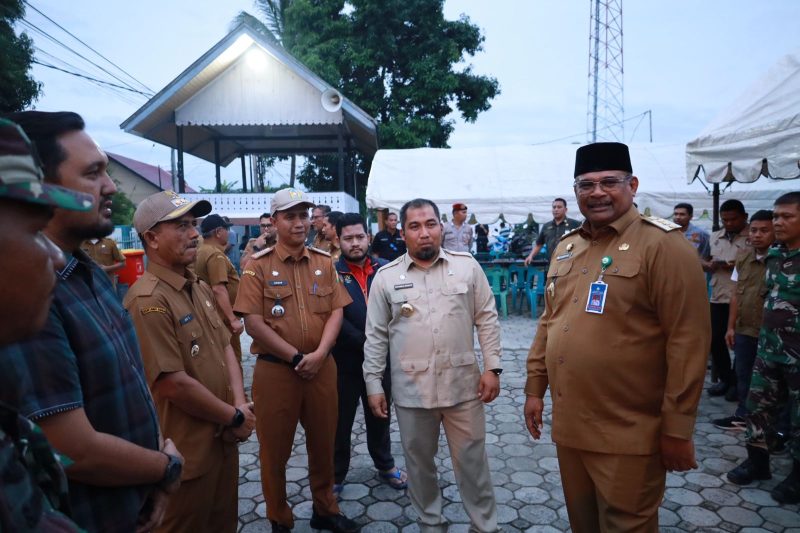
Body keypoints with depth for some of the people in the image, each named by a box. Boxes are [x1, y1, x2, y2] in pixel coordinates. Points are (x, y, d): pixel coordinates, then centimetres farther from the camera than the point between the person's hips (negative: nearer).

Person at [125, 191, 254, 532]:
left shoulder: (200, 288, 7)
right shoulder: (148, 300, -23)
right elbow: (174, 385, -26)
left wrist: (240, 404, -3)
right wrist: (235, 416, -14)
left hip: (223, 436, 8)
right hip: (186, 449, -8)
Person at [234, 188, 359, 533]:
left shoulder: (324, 263, 5)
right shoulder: (258, 266, -6)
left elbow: (336, 312, 2)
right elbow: (253, 323, -12)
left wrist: (319, 354, -13)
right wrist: (296, 356, -14)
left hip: (322, 368, 3)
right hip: (275, 369, -3)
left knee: (323, 442, 16)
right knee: (275, 448, 10)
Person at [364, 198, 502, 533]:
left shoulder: (467, 266, 0)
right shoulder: (386, 277, -1)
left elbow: (486, 319, 3)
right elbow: (376, 336, 2)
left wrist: (492, 367, -3)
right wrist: (374, 385, 1)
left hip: (463, 384, 0)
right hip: (411, 388, 1)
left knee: (472, 462, 12)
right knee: (419, 462, 16)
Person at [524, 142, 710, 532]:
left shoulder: (663, 245, -12)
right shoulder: (565, 248, 8)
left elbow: (688, 341, -15)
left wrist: (677, 428, -14)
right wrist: (535, 388, 13)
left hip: (628, 437, -6)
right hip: (568, 427, 6)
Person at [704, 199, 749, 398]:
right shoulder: (714, 237, 12)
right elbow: (701, 262, 16)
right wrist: (709, 265, -5)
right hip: (718, 298, 5)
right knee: (715, 339, 9)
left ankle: (738, 381, 20)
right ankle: (725, 379, 25)